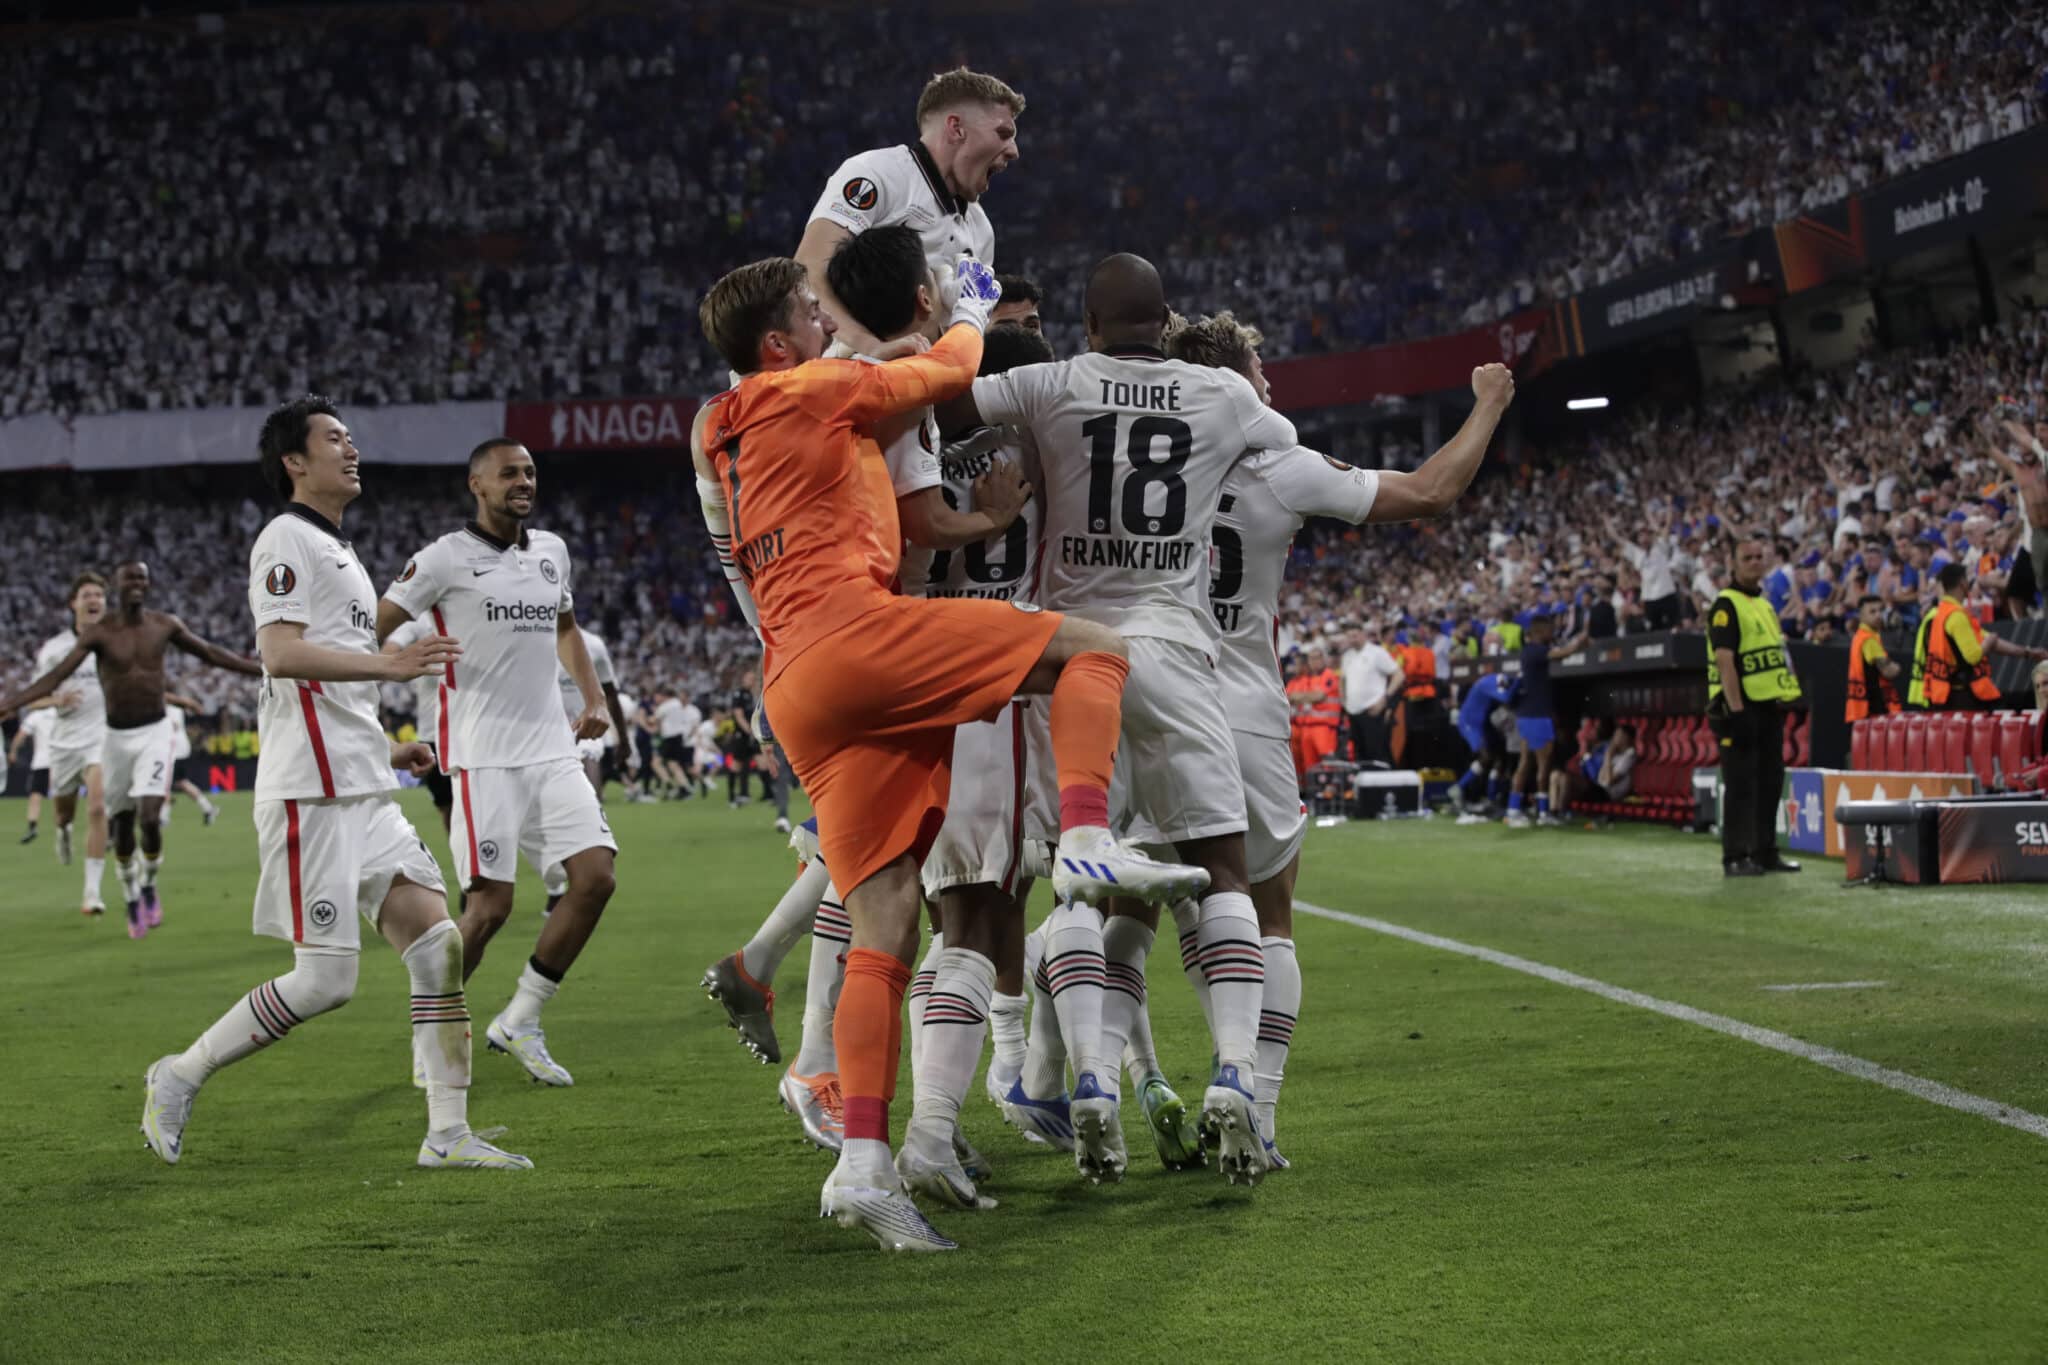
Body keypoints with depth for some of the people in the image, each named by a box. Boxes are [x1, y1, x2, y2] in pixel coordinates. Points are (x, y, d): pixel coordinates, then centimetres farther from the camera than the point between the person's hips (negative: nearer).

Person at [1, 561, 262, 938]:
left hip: (155, 733, 0)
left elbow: (210, 653, 10)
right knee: (122, 825, 8)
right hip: (117, 737, 0)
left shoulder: (165, 625, -3)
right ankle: (132, 901, 26)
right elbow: (56, 676, -16)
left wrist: (264, 669, 10)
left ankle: (149, 886, 11)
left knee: (150, 818, -16)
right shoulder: (98, 632, -10)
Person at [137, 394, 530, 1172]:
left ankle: (447, 1134, 2)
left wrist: (385, 750, 23)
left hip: (362, 793, 10)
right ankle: (180, 1077, 7)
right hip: (310, 794, -10)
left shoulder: (336, 551, 24)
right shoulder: (287, 540, -6)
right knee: (327, 979, -10)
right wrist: (390, 664, -28)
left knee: (439, 943, 0)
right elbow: (282, 653, -21)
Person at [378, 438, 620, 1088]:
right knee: (490, 906, -10)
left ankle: (519, 1023, 9)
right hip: (484, 755, -6)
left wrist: (594, 699, 19)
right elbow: (369, 631, -4)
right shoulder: (445, 558, -5)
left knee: (596, 876, -4)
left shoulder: (551, 550, 14)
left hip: (552, 748, 6)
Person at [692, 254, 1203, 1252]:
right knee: (1093, 649, -1)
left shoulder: (716, 437, 30)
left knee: (885, 937, 2)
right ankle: (1087, 842, -22)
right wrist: (972, 306, 39)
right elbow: (953, 369, 18)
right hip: (849, 629, -8)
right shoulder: (809, 392, 7)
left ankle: (862, 1165, -9)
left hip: (794, 697, 8)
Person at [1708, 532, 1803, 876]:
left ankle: (1765, 851, 18)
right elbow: (1724, 661, -18)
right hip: (1741, 707, -8)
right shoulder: (1726, 606, -10)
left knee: (1770, 781, 11)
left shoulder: (1764, 603, 17)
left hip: (1770, 706, 9)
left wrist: (1784, 700, 16)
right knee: (1740, 784, -7)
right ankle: (1735, 857, -3)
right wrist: (1736, 711, -23)